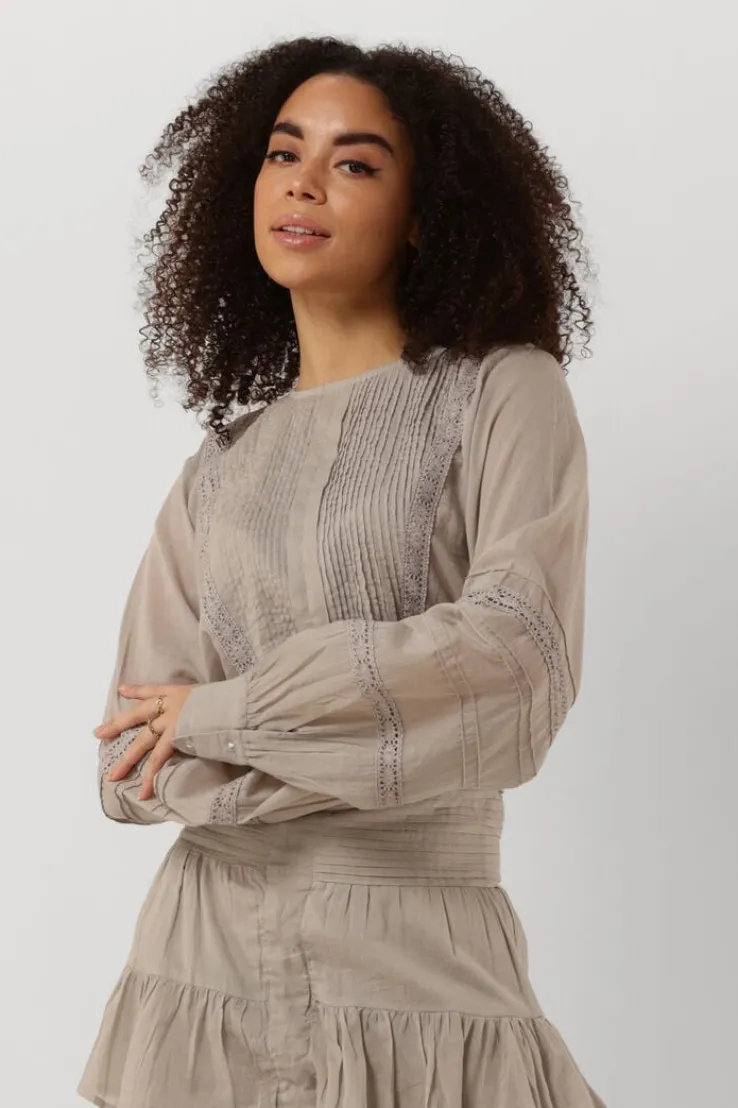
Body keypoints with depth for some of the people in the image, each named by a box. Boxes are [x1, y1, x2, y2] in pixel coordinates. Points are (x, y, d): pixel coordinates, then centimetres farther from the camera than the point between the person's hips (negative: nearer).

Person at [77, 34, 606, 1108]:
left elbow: (521, 652, -17)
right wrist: (376, 745, -15)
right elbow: (131, 763, 1)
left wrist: (222, 712, -10)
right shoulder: (221, 467, 8)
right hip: (204, 954, 3)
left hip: (416, 967, -3)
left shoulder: (503, 393, -2)